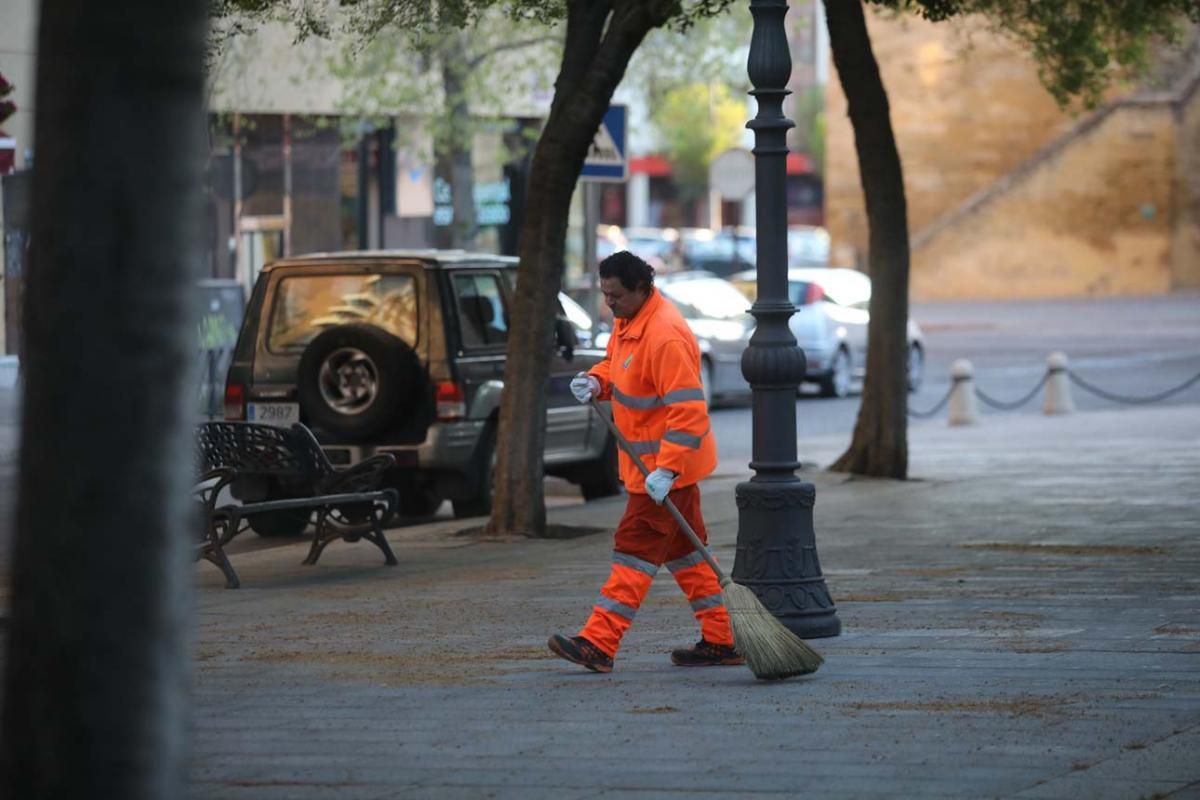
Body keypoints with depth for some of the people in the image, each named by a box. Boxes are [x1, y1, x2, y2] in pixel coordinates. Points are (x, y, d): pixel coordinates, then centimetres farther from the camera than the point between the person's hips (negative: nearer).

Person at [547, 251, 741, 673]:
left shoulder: (665, 336, -25)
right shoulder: (628, 321, 7)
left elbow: (688, 410, -28)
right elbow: (616, 363, 25)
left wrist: (666, 470, -31)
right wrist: (597, 381, 1)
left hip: (666, 464, -10)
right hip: (653, 460, 10)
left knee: (637, 547, -9)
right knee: (682, 547, 13)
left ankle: (598, 644, -10)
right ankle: (720, 640, 18)